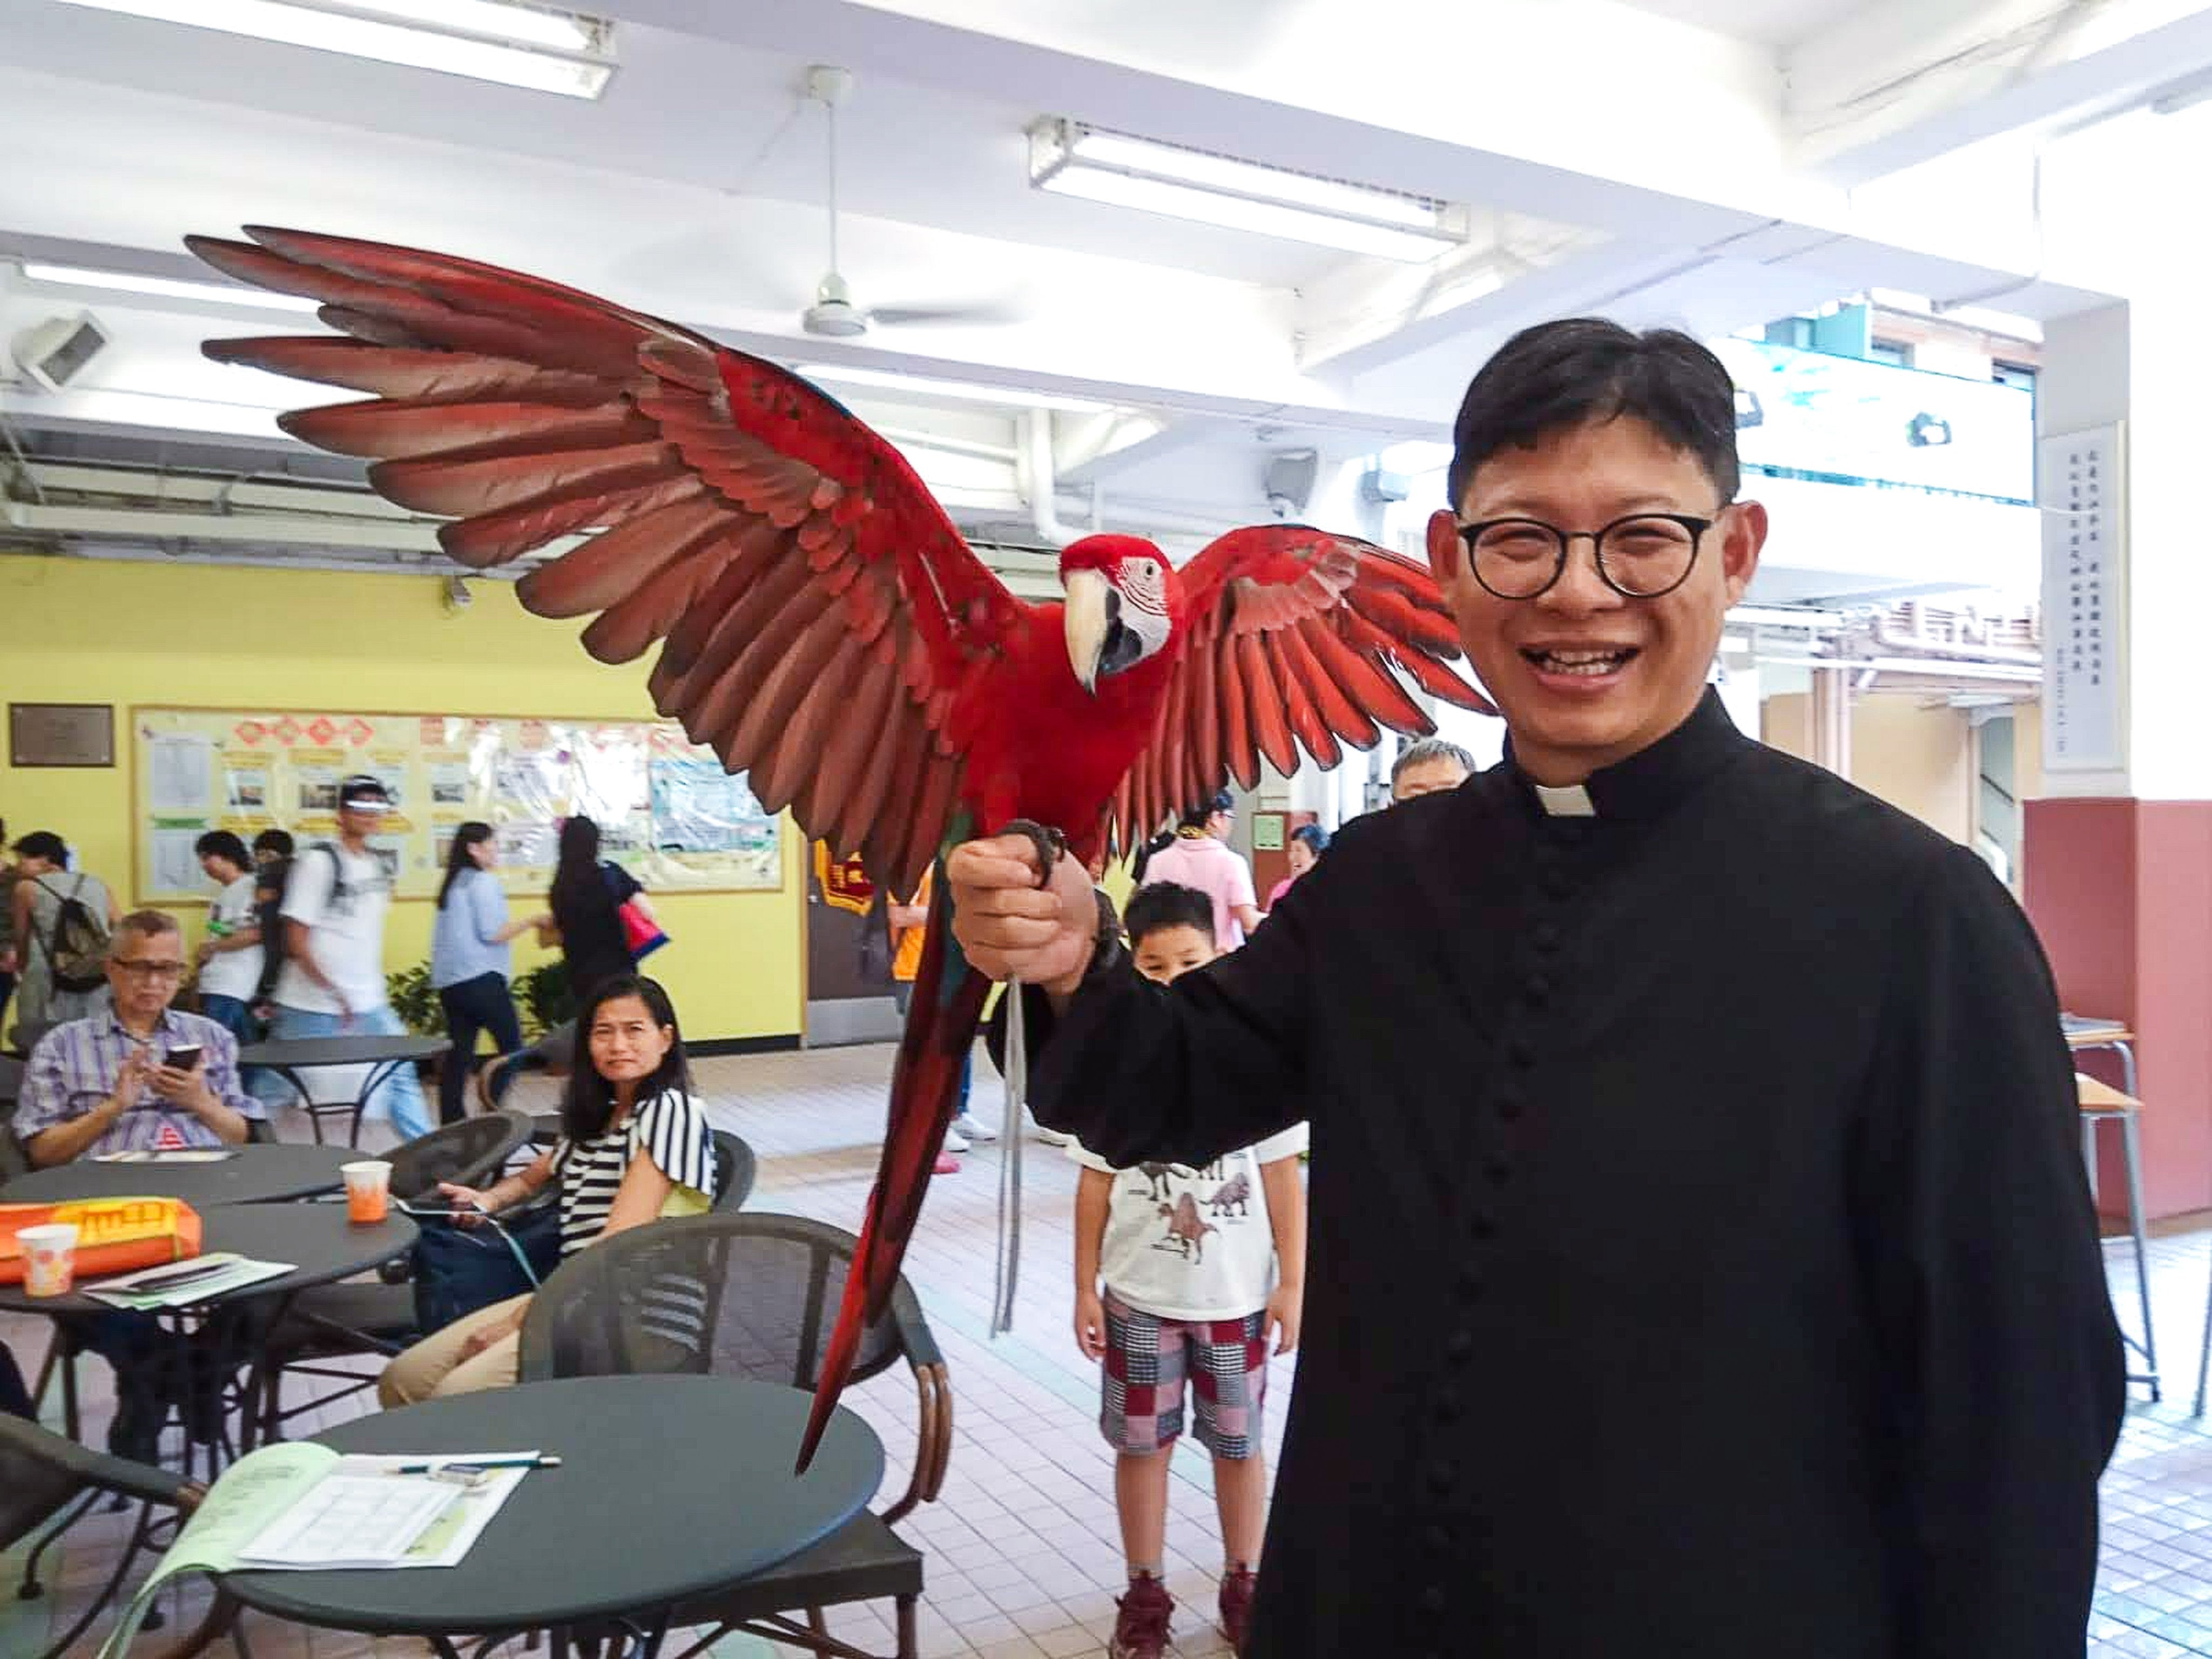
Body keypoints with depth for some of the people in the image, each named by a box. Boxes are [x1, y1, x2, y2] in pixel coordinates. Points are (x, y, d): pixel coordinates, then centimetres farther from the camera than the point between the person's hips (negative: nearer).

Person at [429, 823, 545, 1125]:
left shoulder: (452, 884, 18)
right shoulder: (483, 881, -7)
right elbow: (492, 933, -12)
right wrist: (533, 921, -6)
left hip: (450, 981, 8)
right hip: (480, 977, -8)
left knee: (459, 1052, 6)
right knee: (511, 1045, 1)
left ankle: (451, 1121, 5)